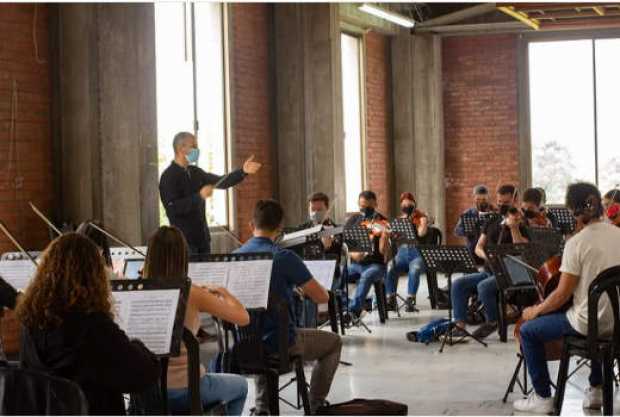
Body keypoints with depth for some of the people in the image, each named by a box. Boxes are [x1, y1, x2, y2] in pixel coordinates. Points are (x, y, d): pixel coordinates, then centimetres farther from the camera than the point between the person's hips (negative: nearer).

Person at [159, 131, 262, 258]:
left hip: (202, 237, 7)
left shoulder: (195, 172, 13)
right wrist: (199, 196, -24)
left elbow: (222, 182, 11)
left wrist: (243, 171, -1)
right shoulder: (168, 177, -11)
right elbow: (172, 208, -20)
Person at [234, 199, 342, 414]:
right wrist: (305, 286, 7)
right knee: (333, 342, 20)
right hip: (280, 343, -5)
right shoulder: (284, 257, -19)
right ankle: (315, 407, 21)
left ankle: (262, 406, 31)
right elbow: (322, 297, -15)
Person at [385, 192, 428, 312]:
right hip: (402, 254, 3)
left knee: (414, 270, -37)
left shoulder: (421, 218, 6)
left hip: (417, 254, -3)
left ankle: (410, 301, -32)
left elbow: (421, 233, -13)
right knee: (389, 269, -28)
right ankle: (391, 300, -21)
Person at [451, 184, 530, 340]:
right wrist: (486, 255, -6)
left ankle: (492, 322, -11)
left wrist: (514, 228, -22)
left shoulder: (520, 227, -1)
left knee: (484, 286, -34)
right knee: (458, 284, -16)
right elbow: (478, 248, 16)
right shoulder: (491, 223, 18)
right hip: (488, 271, 6)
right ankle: (460, 325, -18)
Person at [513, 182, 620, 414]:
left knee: (528, 330, 10)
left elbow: (562, 295, -15)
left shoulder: (576, 243, -18)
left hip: (589, 322, -7)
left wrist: (536, 310, 0)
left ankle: (542, 397, 13)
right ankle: (596, 390, 38)